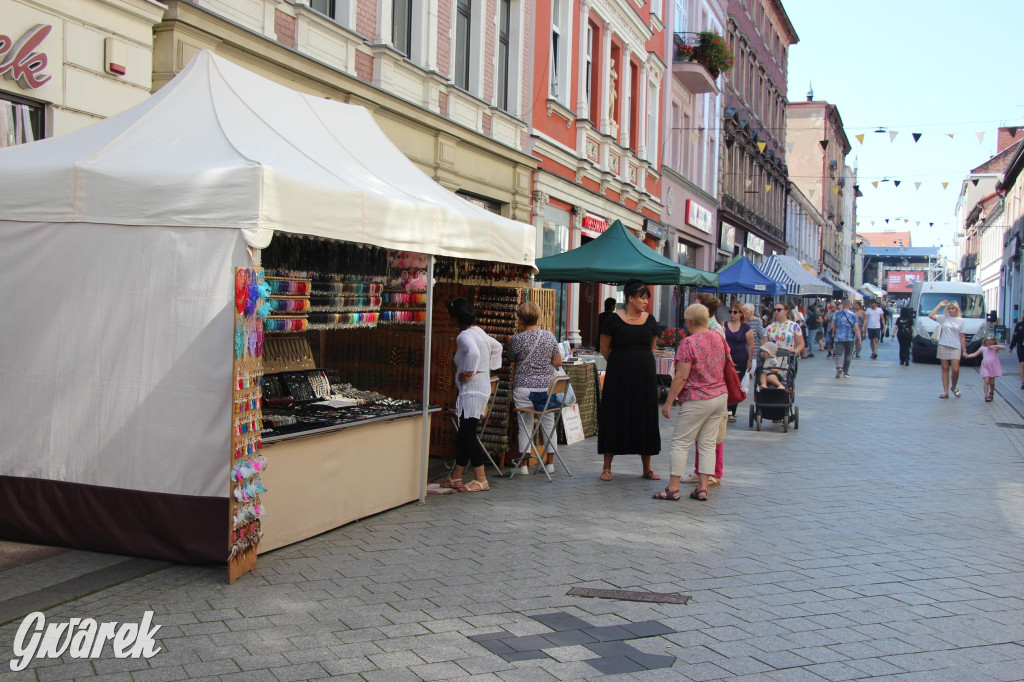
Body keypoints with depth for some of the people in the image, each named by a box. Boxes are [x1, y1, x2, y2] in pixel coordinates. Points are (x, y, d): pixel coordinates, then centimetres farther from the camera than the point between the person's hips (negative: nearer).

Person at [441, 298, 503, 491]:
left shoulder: (464, 336, -17)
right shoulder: (480, 332, 14)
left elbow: (473, 352, -38)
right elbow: (497, 347, 30)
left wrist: (469, 372, -24)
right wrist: (489, 368, 25)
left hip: (471, 392, -10)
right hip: (482, 387, 10)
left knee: (467, 434, -7)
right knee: (463, 434, 14)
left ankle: (481, 480, -5)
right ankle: (456, 477, 21)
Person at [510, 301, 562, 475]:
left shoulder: (516, 339, -8)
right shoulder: (549, 336, 0)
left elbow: (512, 360, 7)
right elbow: (558, 363, 3)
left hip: (524, 387, -2)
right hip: (547, 385, 3)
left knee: (525, 425, 5)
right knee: (548, 423, 12)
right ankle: (550, 463, 19)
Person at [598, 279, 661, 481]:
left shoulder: (650, 320, 6)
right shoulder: (614, 320, -5)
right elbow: (604, 348, 3)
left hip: (645, 376, 4)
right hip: (619, 376, -3)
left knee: (645, 418, 7)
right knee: (615, 418, 0)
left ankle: (647, 468, 16)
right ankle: (607, 467, 9)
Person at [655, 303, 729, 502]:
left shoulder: (688, 343, -15)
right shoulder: (718, 338, 6)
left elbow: (681, 377, -17)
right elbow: (728, 363, 19)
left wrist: (669, 402, -11)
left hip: (697, 401, -7)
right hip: (720, 396, 7)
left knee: (680, 443, 1)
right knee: (708, 444, 9)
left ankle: (673, 488, 2)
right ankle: (702, 488, 7)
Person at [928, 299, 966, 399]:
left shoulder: (960, 320, 6)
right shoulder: (944, 318, 6)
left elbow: (962, 337, 6)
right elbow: (931, 315, -6)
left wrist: (964, 350, 3)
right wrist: (940, 305, 0)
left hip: (955, 348, -1)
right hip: (943, 346, 1)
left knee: (955, 370, -9)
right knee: (945, 369, 3)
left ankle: (954, 388, 17)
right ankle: (945, 392, 5)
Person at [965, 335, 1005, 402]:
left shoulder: (995, 348, 5)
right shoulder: (983, 348, 8)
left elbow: (1003, 347, -11)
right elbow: (975, 354, 7)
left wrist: (994, 346, -14)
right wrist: (967, 355, -7)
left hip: (993, 367, 0)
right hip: (985, 367, 0)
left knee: (992, 382, 7)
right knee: (986, 381, -11)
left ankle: (991, 393, 33)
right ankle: (986, 396, -10)